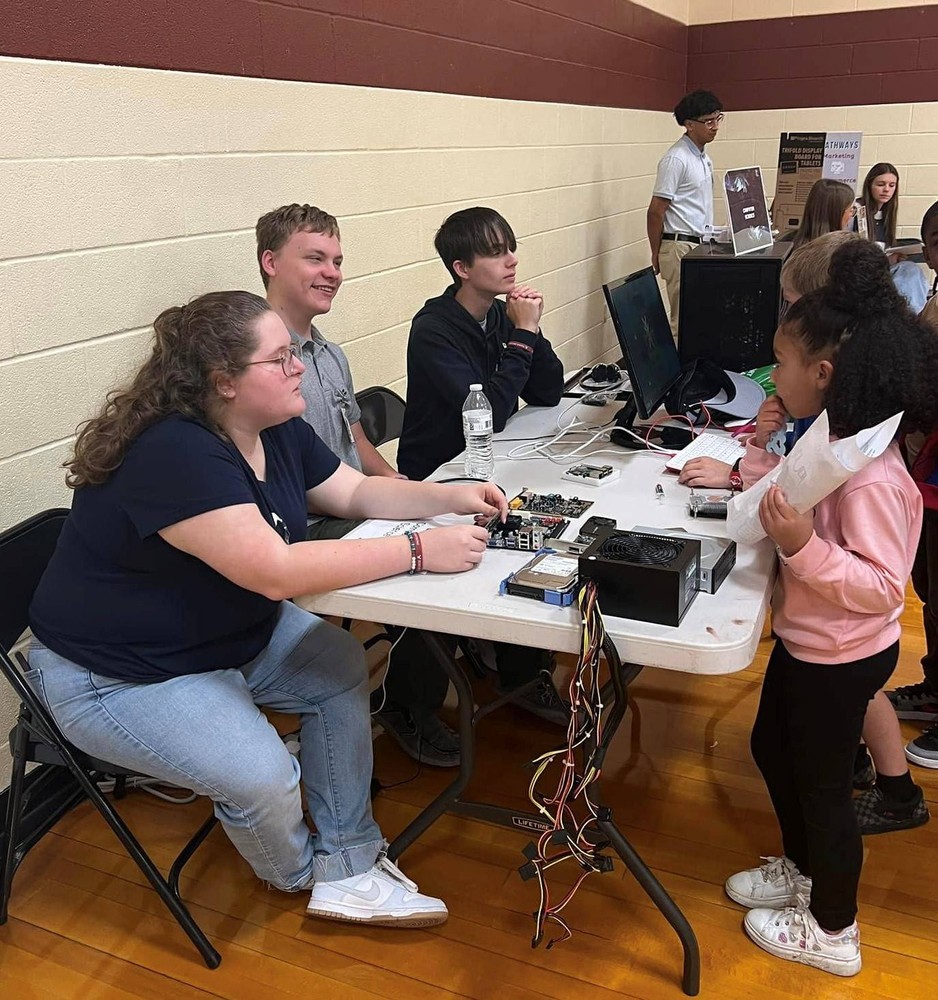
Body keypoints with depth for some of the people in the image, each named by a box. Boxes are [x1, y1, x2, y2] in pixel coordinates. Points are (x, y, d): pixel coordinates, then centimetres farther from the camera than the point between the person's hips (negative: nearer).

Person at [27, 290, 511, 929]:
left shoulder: (278, 431, -4)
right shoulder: (174, 455, -33)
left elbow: (356, 492, 7)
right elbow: (276, 571, -39)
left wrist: (451, 497, -9)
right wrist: (418, 552, -35)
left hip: (232, 632, 9)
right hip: (117, 676, -9)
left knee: (343, 669, -6)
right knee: (261, 775, -23)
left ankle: (348, 866, 4)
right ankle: (299, 874, 12)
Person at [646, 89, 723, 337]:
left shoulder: (704, 157, 15)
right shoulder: (676, 159, -14)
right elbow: (656, 211, -13)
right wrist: (656, 255, -8)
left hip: (700, 246, 9)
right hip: (681, 248, -9)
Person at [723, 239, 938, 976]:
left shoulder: (872, 476, -31)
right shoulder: (827, 440, -3)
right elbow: (782, 510, 5)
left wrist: (802, 546, -41)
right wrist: (762, 449, -7)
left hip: (842, 660, -10)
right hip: (805, 642, 10)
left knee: (822, 785, 9)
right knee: (772, 749, 26)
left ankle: (833, 933, 34)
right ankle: (803, 870, 50)